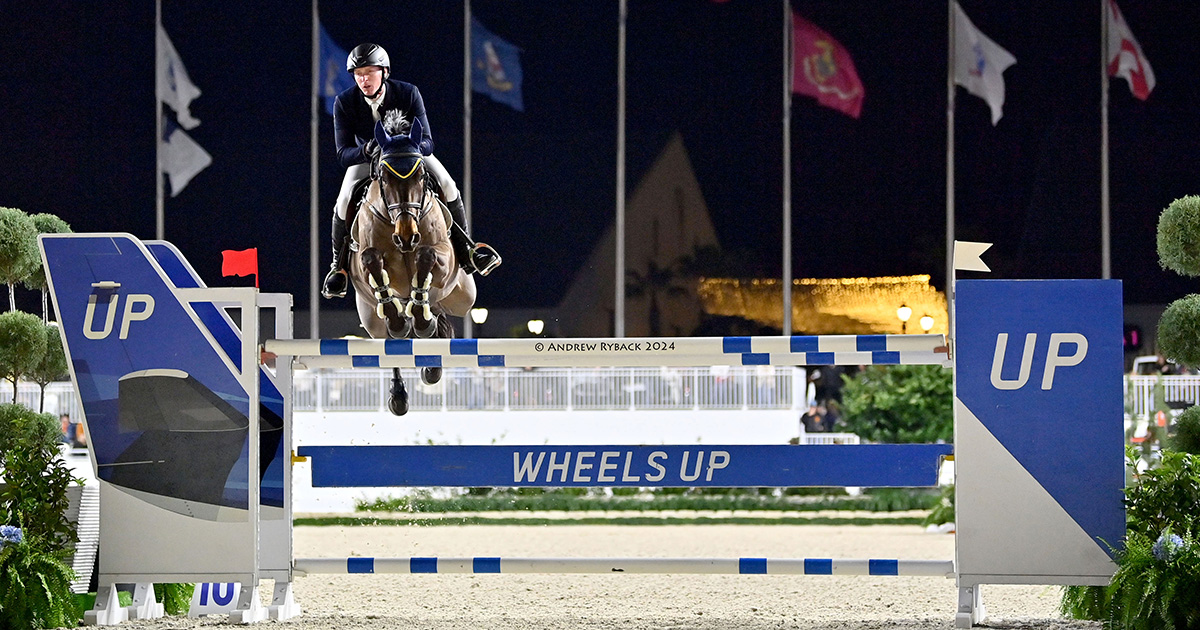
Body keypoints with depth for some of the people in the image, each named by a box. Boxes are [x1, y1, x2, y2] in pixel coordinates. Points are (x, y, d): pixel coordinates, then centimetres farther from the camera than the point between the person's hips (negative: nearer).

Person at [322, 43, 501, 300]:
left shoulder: (408, 93, -23)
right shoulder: (344, 103, -23)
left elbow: (427, 142, -25)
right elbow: (343, 154, -26)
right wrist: (366, 151, -49)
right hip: (366, 157, 0)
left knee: (447, 185, -23)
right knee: (344, 202, -26)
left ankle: (466, 249, -6)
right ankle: (339, 266, -5)